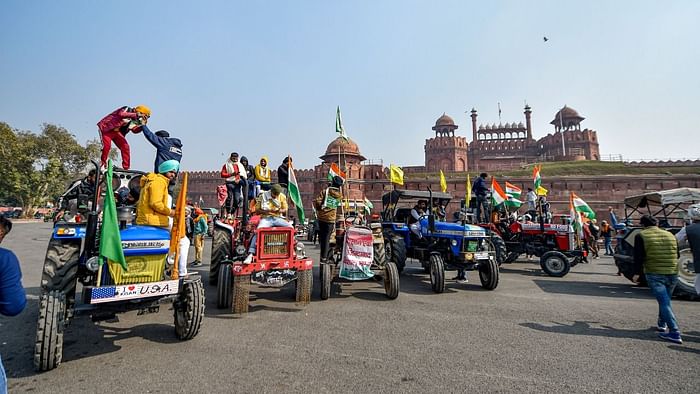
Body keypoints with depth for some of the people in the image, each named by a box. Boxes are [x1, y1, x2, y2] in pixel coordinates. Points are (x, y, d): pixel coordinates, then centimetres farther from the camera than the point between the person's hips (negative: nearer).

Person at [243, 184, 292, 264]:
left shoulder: (282, 197, 6)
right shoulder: (263, 196, -1)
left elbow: (285, 209, 11)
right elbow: (257, 211, 0)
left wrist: (279, 210, -13)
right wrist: (266, 211, -20)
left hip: (278, 218, 2)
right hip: (266, 218, -2)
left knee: (290, 227, -23)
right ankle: (250, 254, -32)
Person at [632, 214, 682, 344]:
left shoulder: (641, 236, -5)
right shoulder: (670, 235, 12)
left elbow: (638, 257, -9)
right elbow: (677, 255, 19)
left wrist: (637, 273, -2)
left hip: (654, 274, -6)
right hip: (673, 274, 6)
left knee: (664, 302, -4)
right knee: (665, 300, 21)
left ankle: (675, 333, -8)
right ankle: (662, 324, 34)